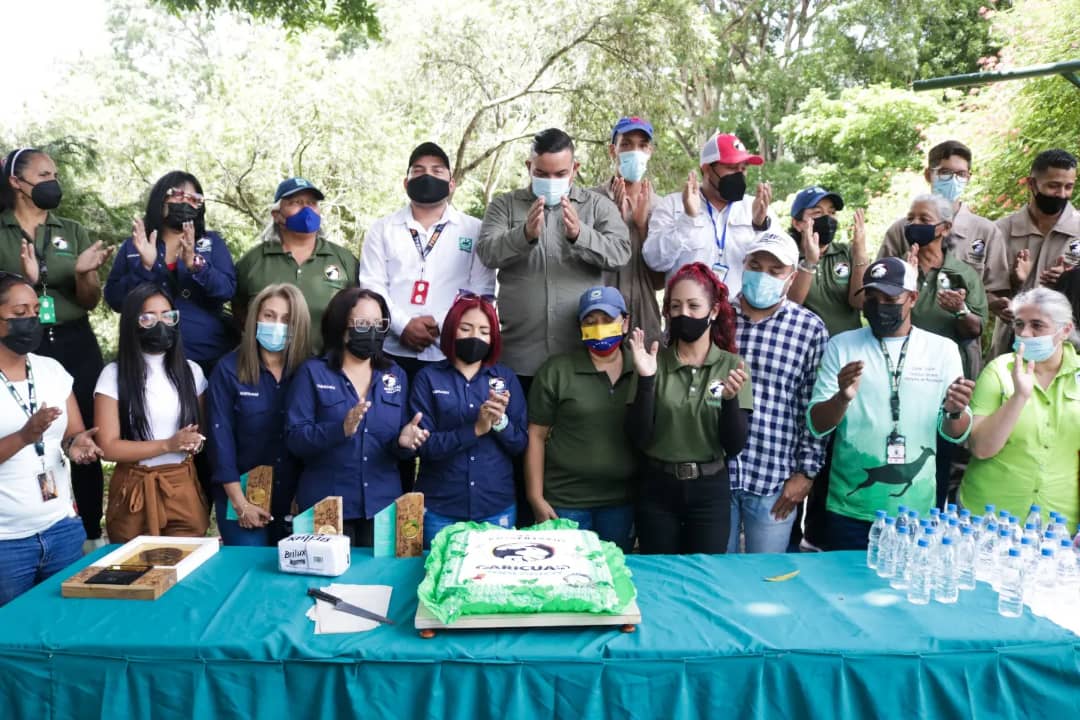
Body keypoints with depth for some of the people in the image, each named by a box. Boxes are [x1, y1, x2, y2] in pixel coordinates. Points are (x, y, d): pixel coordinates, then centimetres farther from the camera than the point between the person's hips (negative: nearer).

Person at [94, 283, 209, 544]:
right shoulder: (113, 375, -5)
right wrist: (167, 445, -17)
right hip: (135, 491, -2)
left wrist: (195, 442, -8)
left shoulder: (191, 371, 5)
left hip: (184, 489, 2)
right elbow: (108, 447, -9)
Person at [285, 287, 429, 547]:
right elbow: (294, 438, -10)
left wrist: (404, 441, -14)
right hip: (326, 505, -3)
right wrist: (341, 429, -26)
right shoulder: (312, 372, -2)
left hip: (383, 504, 3)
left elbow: (399, 448, 9)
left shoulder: (396, 375, 8)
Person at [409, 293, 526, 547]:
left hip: (497, 507, 2)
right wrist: (475, 429, -21)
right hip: (439, 508, -2)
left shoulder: (506, 377, 3)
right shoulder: (428, 378, -3)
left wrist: (501, 421, -18)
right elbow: (424, 445, -10)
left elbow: (520, 445, 1)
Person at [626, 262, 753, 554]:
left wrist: (730, 399, -23)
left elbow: (735, 446, -6)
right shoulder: (654, 362, -6)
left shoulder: (732, 365, -4)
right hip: (657, 489, 0)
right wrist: (645, 380, -22)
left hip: (710, 490, 0)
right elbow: (639, 438, -10)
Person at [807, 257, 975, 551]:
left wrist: (955, 412, -19)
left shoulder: (943, 349, 2)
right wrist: (842, 398, -24)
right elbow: (816, 426, -5)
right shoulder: (841, 345, 0)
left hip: (915, 510, 1)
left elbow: (955, 434, 3)